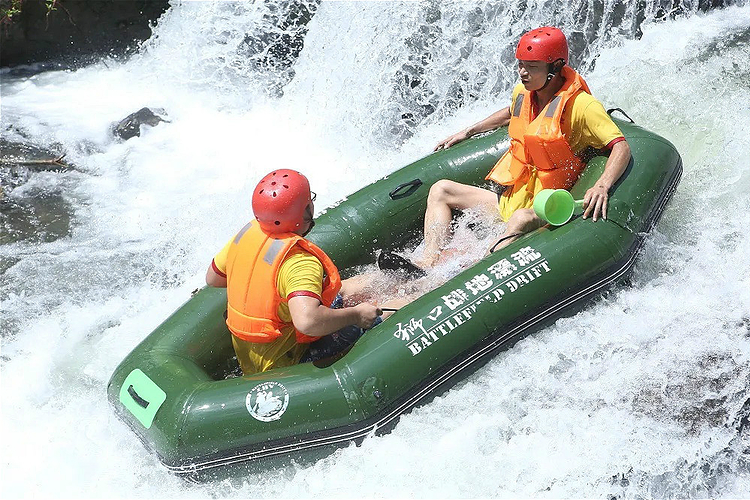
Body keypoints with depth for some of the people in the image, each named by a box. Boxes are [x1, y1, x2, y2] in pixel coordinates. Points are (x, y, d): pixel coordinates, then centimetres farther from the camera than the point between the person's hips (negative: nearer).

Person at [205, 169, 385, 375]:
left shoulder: (248, 231, -6)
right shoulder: (299, 260, -32)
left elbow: (212, 278, 7)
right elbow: (307, 321, -44)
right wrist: (356, 315, -28)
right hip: (285, 363, -8)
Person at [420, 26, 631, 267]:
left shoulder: (581, 105, -15)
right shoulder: (523, 93, 6)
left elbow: (621, 147, -20)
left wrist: (602, 186, -39)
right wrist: (467, 133, 31)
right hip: (510, 200, 8)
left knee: (521, 219, -41)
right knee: (440, 190, 5)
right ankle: (429, 263, -17)